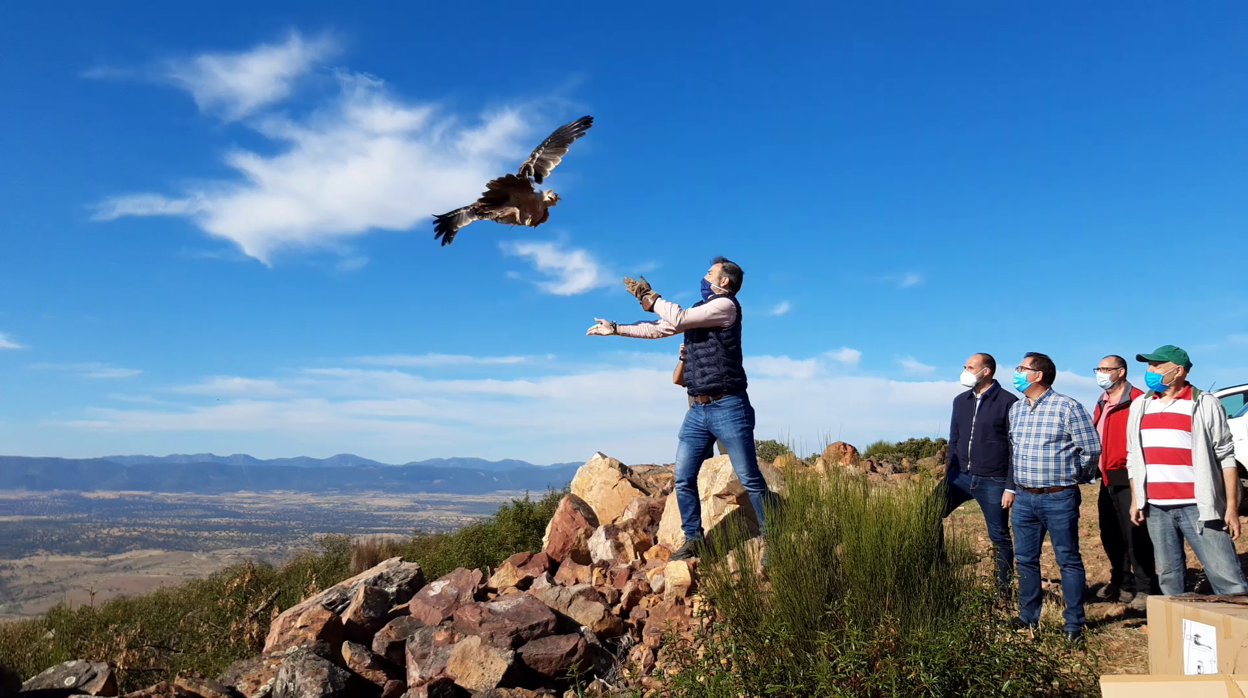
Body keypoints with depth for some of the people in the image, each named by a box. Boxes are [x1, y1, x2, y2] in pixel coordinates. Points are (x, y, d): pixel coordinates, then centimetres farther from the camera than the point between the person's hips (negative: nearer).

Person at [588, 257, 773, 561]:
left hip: (728, 408, -8)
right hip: (698, 410, 8)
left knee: (750, 480, -5)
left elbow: (678, 320, -16)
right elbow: (659, 329, 25)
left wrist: (649, 296, -2)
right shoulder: (699, 309, 20)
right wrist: (616, 328, 23)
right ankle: (694, 540, 13)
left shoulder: (725, 305, -7)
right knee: (683, 478, 4)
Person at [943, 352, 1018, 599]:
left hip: (993, 482, -5)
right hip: (961, 476, 5)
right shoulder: (960, 401, 10)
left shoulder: (1008, 402, -7)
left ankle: (1003, 590, 18)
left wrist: (1011, 486, -11)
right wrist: (948, 475, 11)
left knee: (999, 537, 5)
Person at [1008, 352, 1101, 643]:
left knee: (1068, 560, 3)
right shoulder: (1016, 409, 11)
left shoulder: (1067, 407, -9)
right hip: (1024, 499, 6)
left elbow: (1091, 448, -5)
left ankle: (1074, 624, 11)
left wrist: (1075, 477, 7)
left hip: (1059, 498, -6)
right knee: (1025, 559, 11)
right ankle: (1028, 616, 22)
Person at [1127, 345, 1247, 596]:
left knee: (1228, 578, -4)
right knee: (1168, 577, 11)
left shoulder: (1205, 405, -2)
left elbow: (1226, 457, -3)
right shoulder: (1139, 406, 12)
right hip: (1156, 509, 4)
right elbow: (1133, 456, 16)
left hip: (1198, 507, -4)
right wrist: (1135, 500, 11)